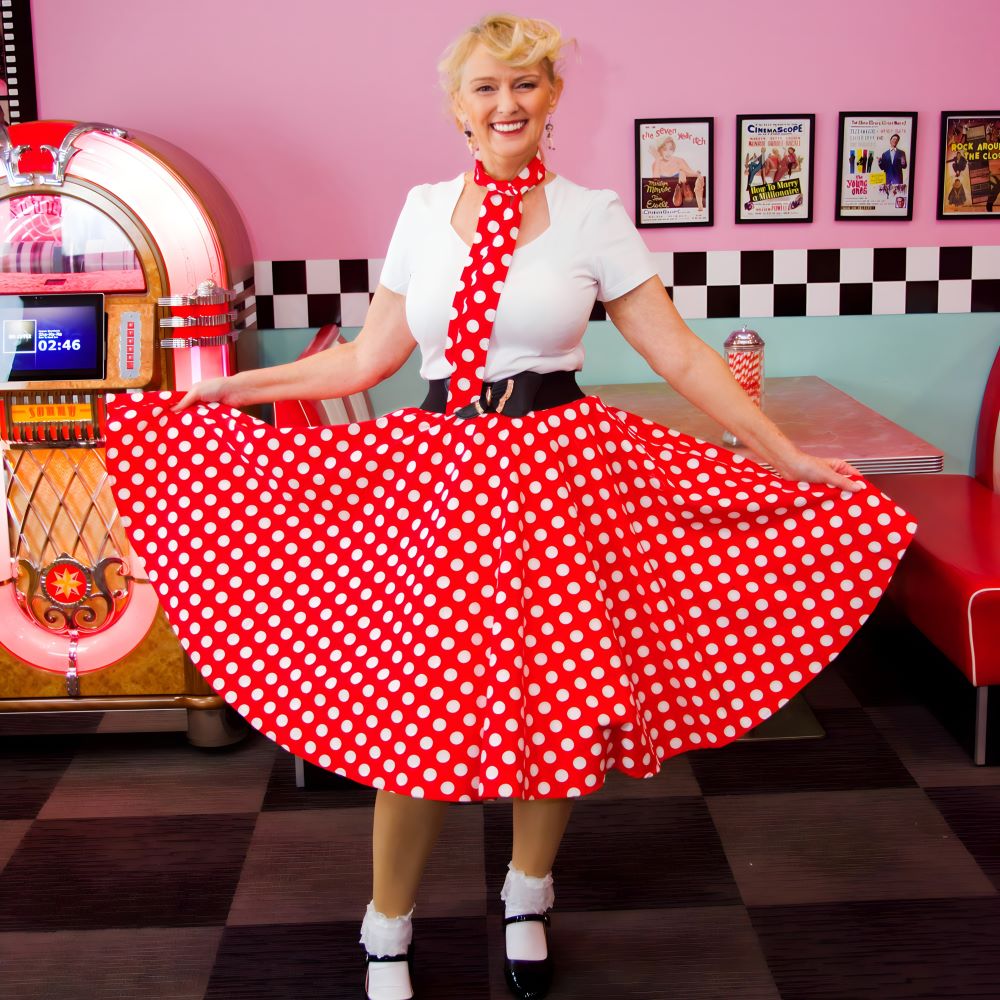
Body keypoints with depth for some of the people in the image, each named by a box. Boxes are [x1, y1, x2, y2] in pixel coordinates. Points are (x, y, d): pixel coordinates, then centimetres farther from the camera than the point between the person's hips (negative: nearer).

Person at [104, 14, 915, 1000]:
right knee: (414, 705, 2)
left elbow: (679, 353, 1)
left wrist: (785, 455, -2)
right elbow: (371, 355, 11)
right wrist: (226, 389, 14)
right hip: (440, 469, 1)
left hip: (561, 474, -1)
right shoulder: (423, 209, 7)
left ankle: (527, 898, 33)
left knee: (561, 696, 5)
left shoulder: (593, 216, 1)